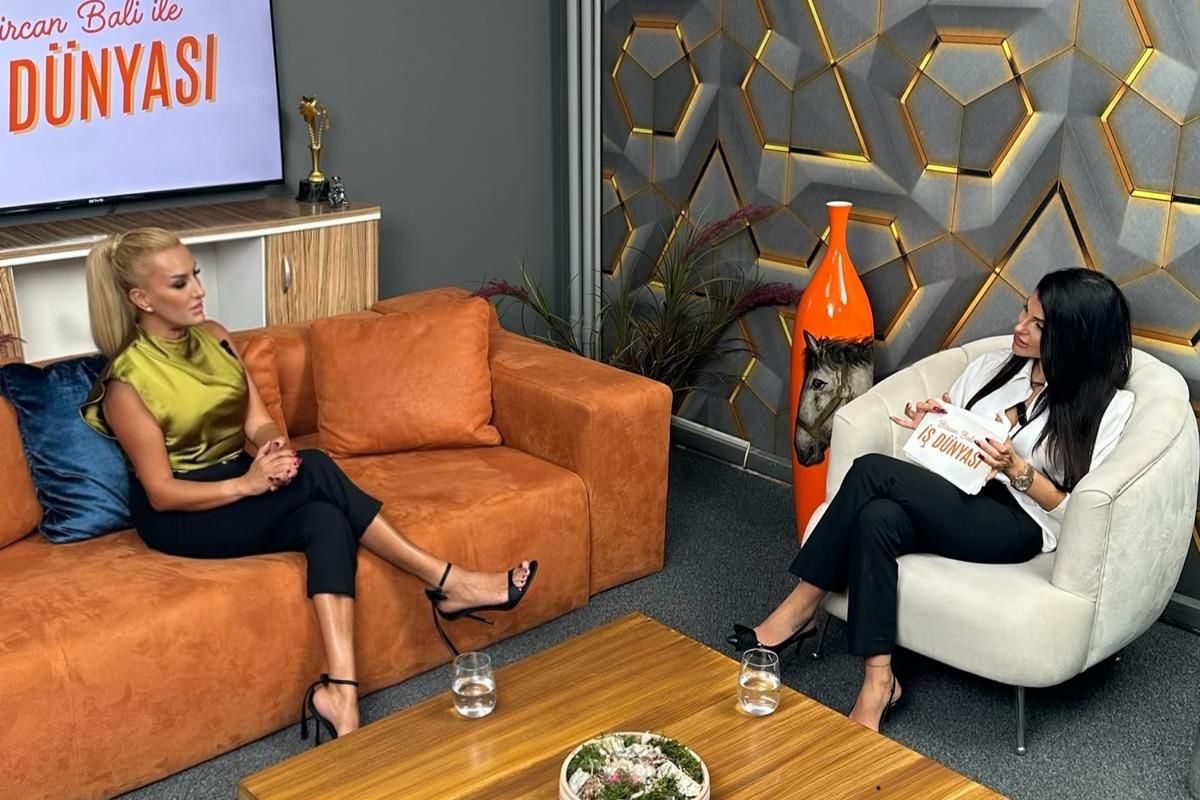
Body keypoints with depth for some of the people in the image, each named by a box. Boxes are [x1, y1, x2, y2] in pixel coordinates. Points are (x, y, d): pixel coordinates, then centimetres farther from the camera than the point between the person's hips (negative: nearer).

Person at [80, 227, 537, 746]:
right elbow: (161, 492, -15)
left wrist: (271, 447, -23)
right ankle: (447, 582, -25)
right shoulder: (128, 382, -16)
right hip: (180, 517, -6)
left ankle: (339, 692, -39)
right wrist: (247, 484, -28)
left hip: (239, 479, 6)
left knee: (325, 519, -29)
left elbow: (257, 420, 2)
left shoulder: (213, 338, 4)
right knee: (316, 471, -30)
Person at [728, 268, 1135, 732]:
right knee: (877, 517, -32)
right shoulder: (991, 367, 15)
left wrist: (1017, 469, -18)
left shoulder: (1107, 405, -1)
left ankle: (800, 609, -17)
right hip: (951, 505, 6)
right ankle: (878, 682, -28)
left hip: (1016, 525, -5)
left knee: (874, 471, -27)